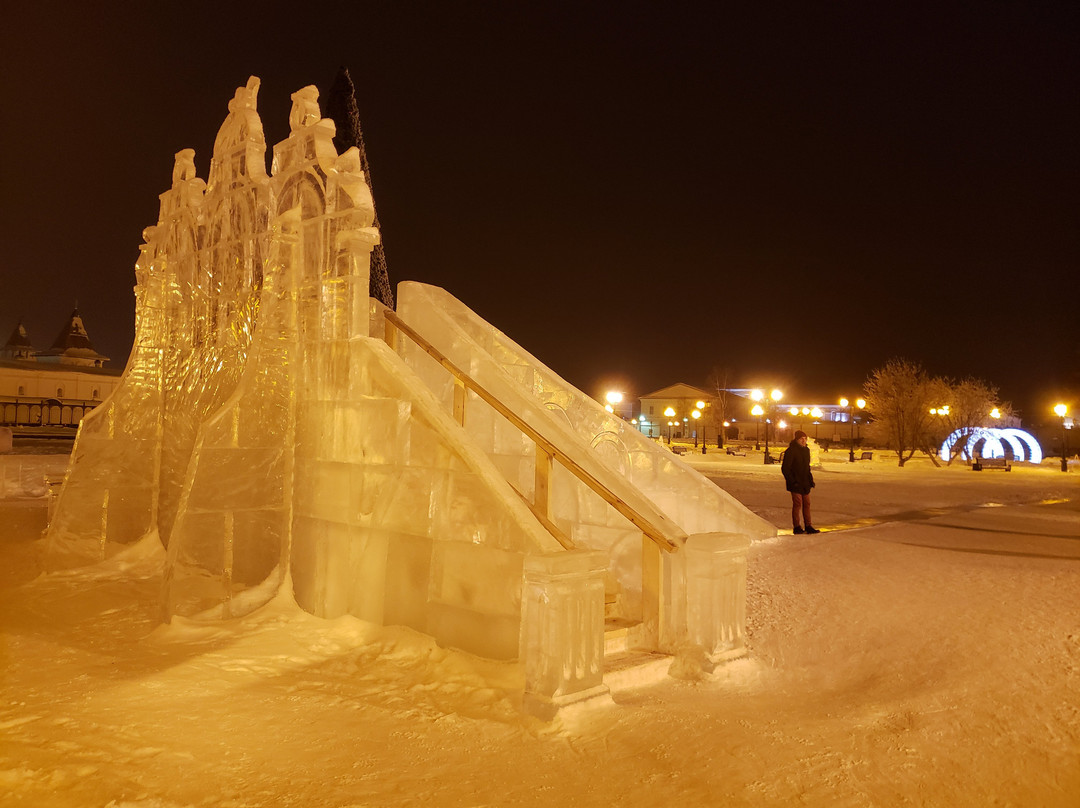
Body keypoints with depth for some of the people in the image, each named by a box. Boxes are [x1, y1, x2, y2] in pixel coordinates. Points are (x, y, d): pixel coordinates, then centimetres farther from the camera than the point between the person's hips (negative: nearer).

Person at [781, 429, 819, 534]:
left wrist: (810, 479, 14)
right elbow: (785, 468, -13)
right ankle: (796, 527, 4)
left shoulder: (806, 450, 12)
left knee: (806, 504, 9)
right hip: (796, 483, -7)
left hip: (805, 483, 7)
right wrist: (792, 481, -16)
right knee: (797, 504, -4)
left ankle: (808, 526, 16)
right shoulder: (790, 451, -12)